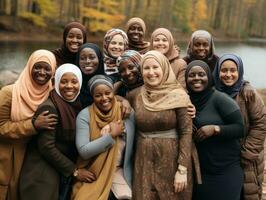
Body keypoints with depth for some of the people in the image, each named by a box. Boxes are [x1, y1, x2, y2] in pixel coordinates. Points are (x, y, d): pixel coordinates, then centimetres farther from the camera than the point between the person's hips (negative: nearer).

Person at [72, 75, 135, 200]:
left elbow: (131, 149, 2)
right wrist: (111, 135, -17)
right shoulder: (85, 115, -9)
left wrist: (129, 176, 2)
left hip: (118, 173, 2)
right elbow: (83, 151, -16)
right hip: (92, 176, -1)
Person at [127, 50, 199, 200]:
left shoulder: (178, 95, -8)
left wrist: (182, 169, -15)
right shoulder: (135, 95, 3)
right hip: (144, 162, 3)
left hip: (172, 161, -3)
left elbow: (186, 132, -10)